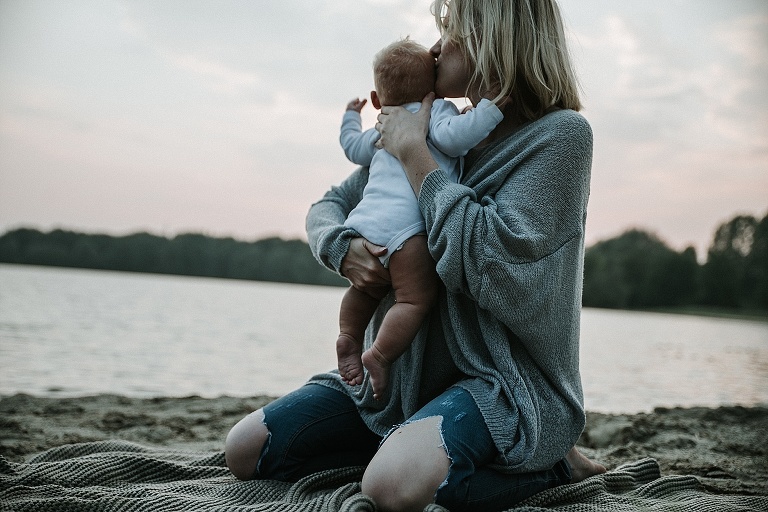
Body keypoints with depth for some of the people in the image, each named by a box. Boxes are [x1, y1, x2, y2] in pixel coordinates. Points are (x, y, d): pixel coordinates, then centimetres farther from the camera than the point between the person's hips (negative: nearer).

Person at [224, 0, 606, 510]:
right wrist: (342, 247, -11)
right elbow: (329, 206, 14)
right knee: (245, 450, -1)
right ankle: (409, 443, 12)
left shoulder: (560, 134, -9)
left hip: (506, 380, -6)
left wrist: (413, 152, -14)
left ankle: (550, 464, -6)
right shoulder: (440, 130, 9)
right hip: (406, 373, 7)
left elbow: (493, 263, -22)